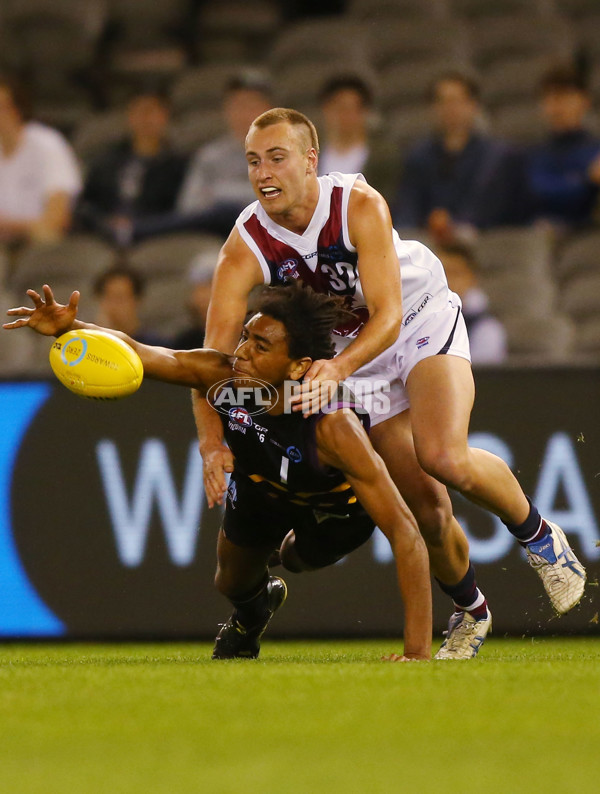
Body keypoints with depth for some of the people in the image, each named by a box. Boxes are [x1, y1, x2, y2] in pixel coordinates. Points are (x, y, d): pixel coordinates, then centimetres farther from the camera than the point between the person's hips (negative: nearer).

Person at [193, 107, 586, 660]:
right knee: (428, 514, -3)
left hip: (424, 324, -3)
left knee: (444, 458, -30)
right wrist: (212, 441, -38)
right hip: (355, 356, 3)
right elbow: (214, 355, -23)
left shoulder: (361, 206, -27)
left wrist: (339, 367, -50)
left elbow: (388, 316, -31)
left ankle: (537, 534, -2)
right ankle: (471, 612, 26)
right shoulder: (245, 248, -21)